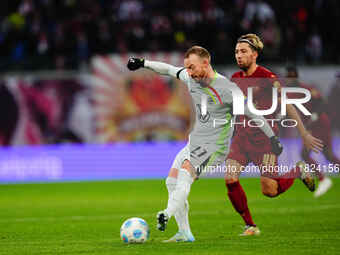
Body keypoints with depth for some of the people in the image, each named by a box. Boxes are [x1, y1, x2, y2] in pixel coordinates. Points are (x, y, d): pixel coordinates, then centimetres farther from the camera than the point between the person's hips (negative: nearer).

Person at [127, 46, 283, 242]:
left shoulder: (226, 89, -17)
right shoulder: (192, 80, 4)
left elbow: (253, 113, -12)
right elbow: (170, 70, 22)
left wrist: (272, 138, -11)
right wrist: (144, 63, 22)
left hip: (215, 147, -8)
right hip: (194, 143, 8)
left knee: (185, 172, -30)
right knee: (172, 182, -1)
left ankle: (167, 214, -43)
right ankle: (184, 233, 4)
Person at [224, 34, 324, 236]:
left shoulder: (267, 77, -12)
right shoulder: (235, 79, 7)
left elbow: (288, 105, -10)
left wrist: (304, 134, -12)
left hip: (265, 138, -5)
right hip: (242, 136, 6)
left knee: (269, 191, -8)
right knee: (230, 179, -14)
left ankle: (299, 170, 22)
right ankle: (250, 225, 2)